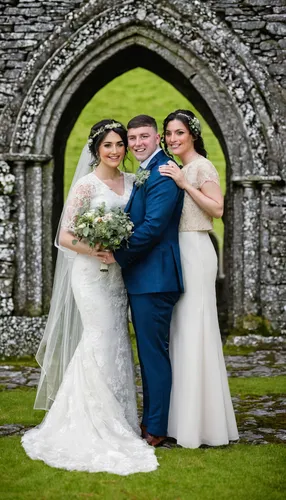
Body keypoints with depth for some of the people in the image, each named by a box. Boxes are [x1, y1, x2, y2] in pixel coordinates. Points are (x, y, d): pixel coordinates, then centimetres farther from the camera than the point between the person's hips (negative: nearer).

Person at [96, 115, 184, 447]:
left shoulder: (162, 173, -15)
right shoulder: (144, 174, 18)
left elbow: (153, 226, -23)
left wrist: (118, 255, -15)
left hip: (154, 278, -11)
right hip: (141, 277, 11)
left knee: (154, 352, -3)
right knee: (148, 352, 17)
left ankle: (155, 429, 5)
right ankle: (150, 419, 27)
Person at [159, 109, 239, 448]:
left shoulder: (201, 167, -6)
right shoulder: (178, 171, 18)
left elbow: (217, 208, -18)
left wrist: (184, 184, -20)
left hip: (195, 251, -9)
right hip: (177, 252, 9)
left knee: (193, 329, -7)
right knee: (178, 330, 9)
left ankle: (201, 422, -2)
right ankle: (184, 417, 16)